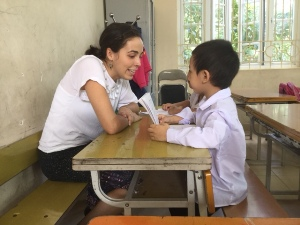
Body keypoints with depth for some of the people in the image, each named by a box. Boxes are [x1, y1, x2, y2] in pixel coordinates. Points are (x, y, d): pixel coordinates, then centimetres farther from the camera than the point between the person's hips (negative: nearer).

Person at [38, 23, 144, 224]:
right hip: (59, 155, -8)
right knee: (129, 179, -17)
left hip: (85, 147, 8)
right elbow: (111, 126, -31)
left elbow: (134, 105, 14)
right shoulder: (90, 66, -24)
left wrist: (127, 110, -9)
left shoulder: (120, 76, 0)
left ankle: (98, 206, 20)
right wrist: (130, 118, -9)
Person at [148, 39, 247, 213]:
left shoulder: (220, 110, -30)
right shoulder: (212, 102, 2)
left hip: (223, 189, -8)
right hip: (210, 176, 8)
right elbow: (199, 117, 20)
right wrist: (177, 118, 0)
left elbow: (210, 137, -50)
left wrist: (169, 134, -41)